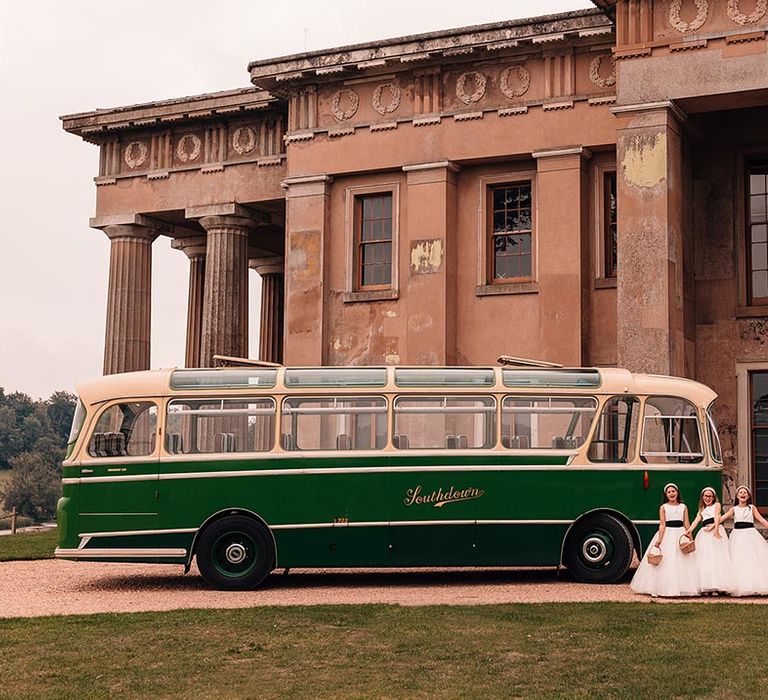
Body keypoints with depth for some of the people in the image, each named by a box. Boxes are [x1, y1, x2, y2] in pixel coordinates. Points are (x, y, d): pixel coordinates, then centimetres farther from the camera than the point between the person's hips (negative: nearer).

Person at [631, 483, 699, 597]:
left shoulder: (683, 507, 9)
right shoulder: (663, 507, 2)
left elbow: (687, 524, 9)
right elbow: (662, 525, -4)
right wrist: (659, 539, -15)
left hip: (680, 535, 2)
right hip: (667, 535, -2)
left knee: (681, 562, 2)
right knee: (666, 562, -3)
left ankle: (680, 588, 8)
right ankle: (664, 589, 2)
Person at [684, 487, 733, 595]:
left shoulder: (717, 505, 11)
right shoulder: (702, 509, 24)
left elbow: (717, 517, -6)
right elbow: (697, 520, 9)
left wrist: (715, 529, -23)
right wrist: (690, 530, -11)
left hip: (715, 531, -5)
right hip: (704, 533, 5)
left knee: (716, 557, -11)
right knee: (704, 559, -2)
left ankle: (716, 587, -14)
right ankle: (706, 587, -4)